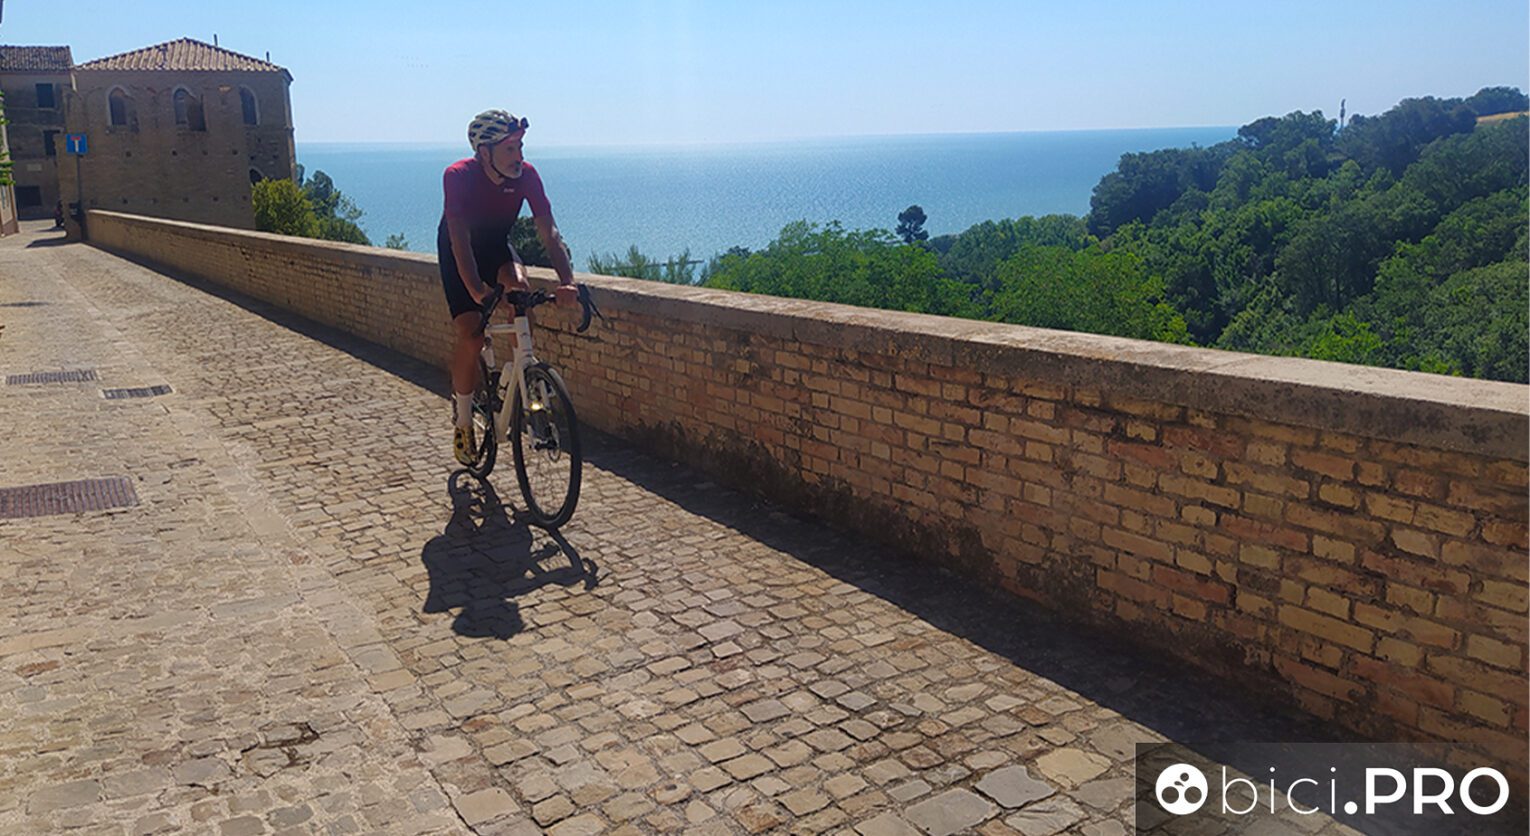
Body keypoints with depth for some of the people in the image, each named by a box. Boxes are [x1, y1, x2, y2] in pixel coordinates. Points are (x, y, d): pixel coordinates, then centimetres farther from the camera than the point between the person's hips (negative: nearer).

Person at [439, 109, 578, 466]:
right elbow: (460, 240, -40)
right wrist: (477, 291, -53)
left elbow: (549, 232, -26)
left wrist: (566, 282, -40)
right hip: (459, 253, -3)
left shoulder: (526, 174, -22)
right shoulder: (458, 176, -31)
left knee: (519, 286, -31)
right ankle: (462, 419, 5)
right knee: (470, 336, -16)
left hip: (496, 245, 3)